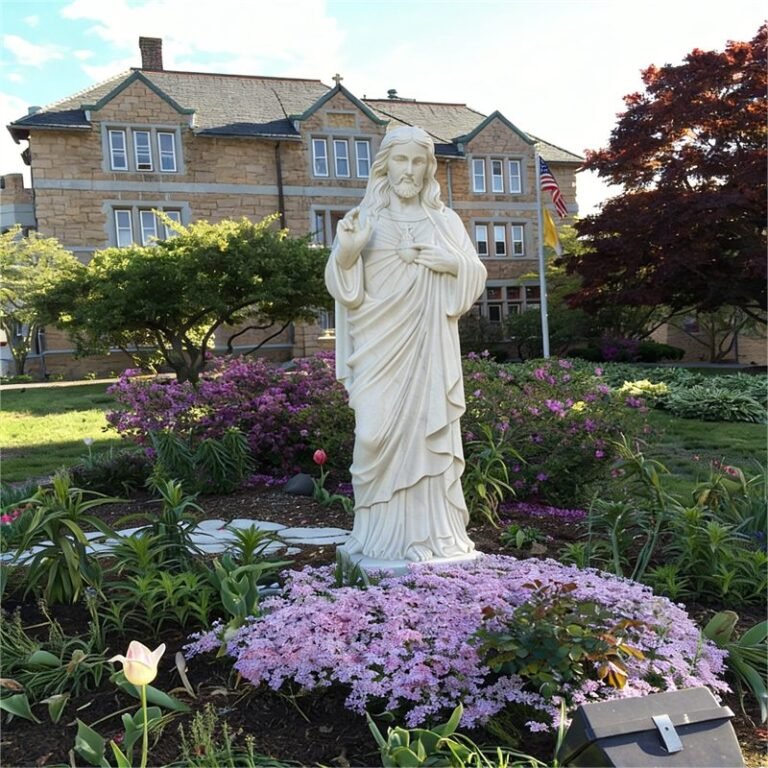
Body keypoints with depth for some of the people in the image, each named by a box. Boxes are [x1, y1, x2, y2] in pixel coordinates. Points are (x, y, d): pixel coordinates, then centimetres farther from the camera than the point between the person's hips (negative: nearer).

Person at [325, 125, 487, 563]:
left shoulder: (445, 220, 11)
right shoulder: (364, 219, 6)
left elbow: (475, 278, 9)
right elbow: (346, 288, 0)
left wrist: (453, 263, -10)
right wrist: (346, 253, -19)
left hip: (429, 346, 1)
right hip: (381, 346, -1)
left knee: (430, 431, 0)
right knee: (382, 432, -3)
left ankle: (433, 531, 10)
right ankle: (383, 535, 9)